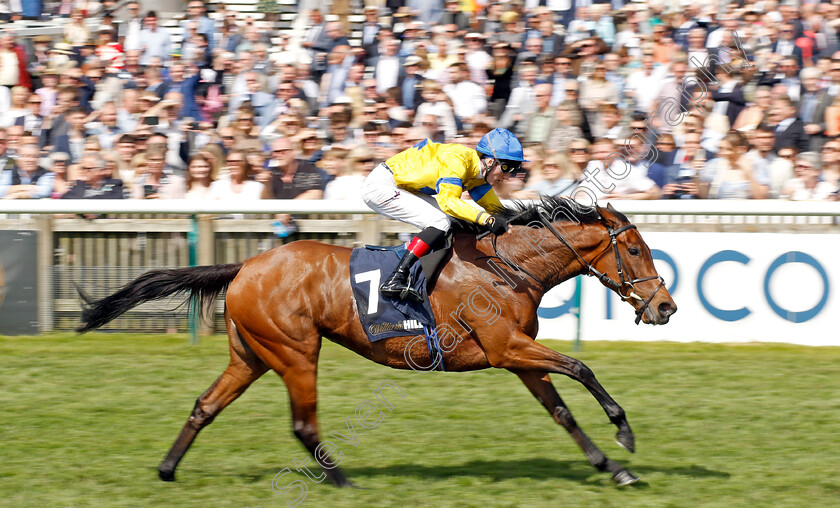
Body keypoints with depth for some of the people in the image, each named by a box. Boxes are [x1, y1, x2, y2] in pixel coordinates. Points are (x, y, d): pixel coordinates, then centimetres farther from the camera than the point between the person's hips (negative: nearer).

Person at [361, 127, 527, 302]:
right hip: (380, 185, -10)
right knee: (439, 222, -20)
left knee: (452, 221, 8)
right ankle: (395, 280, -27)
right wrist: (485, 218, -43)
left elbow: (495, 208, 12)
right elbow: (448, 201, -34)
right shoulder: (458, 159, -24)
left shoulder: (479, 177, 4)